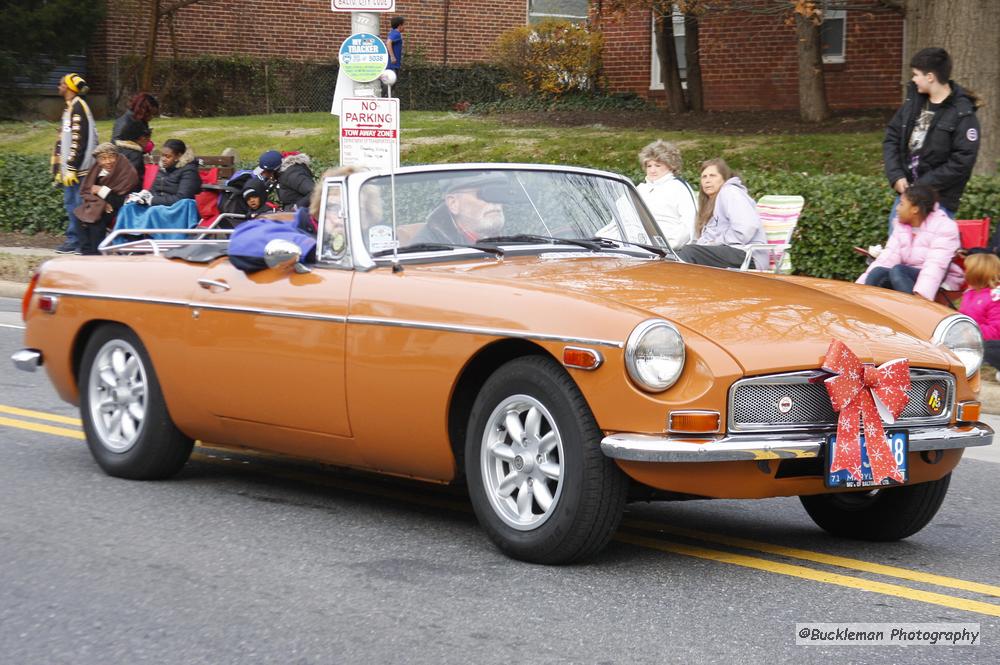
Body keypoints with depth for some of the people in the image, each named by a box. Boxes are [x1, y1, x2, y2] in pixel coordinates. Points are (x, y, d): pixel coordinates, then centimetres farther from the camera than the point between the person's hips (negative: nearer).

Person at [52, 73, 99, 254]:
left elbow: (78, 139, -19)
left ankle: (75, 242, -7)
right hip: (71, 167, 10)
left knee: (75, 204, -8)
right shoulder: (70, 107, 20)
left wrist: (71, 168, -21)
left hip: (79, 169, -10)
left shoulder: (77, 107, -11)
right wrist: (60, 168, 24)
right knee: (70, 203, 10)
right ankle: (73, 241, 12)